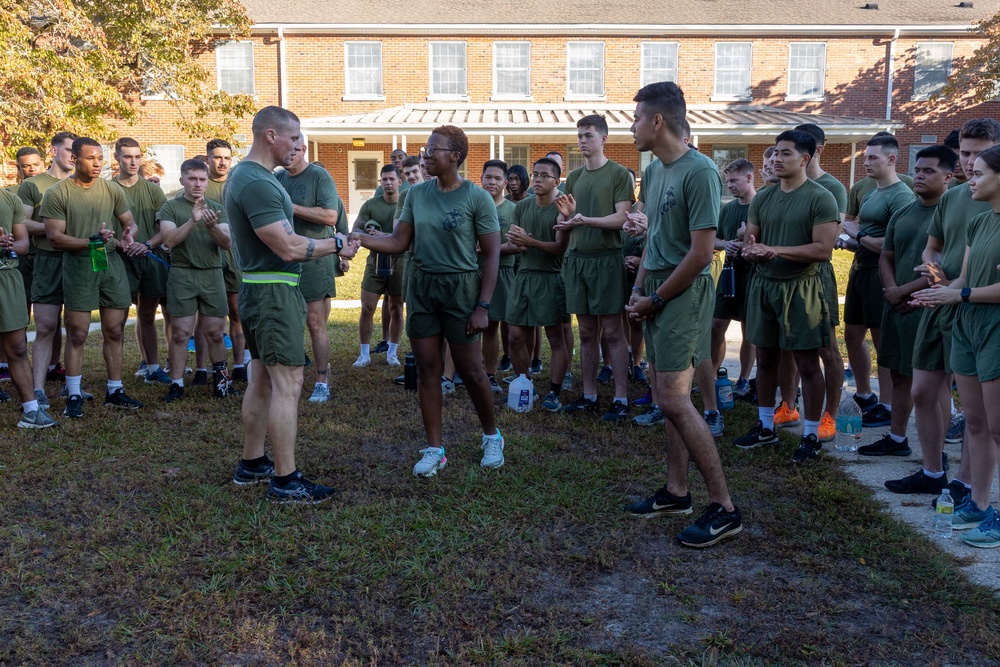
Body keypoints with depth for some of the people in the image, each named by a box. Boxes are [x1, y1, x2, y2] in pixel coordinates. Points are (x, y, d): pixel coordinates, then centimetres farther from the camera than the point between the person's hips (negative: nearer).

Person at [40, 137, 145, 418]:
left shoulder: (112, 190, 6)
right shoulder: (57, 193, -6)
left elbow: (130, 223, 16)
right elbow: (55, 238, -9)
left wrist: (127, 237, -6)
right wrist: (92, 241, -18)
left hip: (112, 265, 4)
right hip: (78, 268, -4)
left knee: (114, 332, 8)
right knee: (77, 334, 0)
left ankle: (115, 391, 18)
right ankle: (74, 396, 9)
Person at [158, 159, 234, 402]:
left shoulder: (217, 208, 11)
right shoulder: (170, 207, 4)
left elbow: (227, 243, 1)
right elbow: (169, 239, -10)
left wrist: (213, 227, -19)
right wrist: (192, 221, -22)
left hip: (212, 275, 2)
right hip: (182, 275, -2)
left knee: (214, 332, 4)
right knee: (180, 332, -3)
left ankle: (220, 376, 23)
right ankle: (176, 384, 6)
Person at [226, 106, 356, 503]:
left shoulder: (244, 175, 14)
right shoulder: (258, 183, -19)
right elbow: (288, 248, -23)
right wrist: (336, 245, -11)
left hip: (259, 289, 11)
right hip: (274, 292, -11)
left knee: (262, 379, 16)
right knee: (288, 383, -8)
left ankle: (251, 464, 26)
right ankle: (285, 481, -3)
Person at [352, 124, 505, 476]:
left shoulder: (477, 197, -9)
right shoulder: (416, 194, 5)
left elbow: (492, 255, -8)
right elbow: (398, 242, 5)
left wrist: (483, 306, -13)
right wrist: (360, 239, -11)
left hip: (461, 287, -4)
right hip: (421, 287, 5)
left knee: (470, 369, 4)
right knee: (427, 369, 6)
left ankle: (492, 436, 27)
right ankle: (434, 449, 16)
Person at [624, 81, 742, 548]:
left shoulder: (699, 171, -15)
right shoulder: (654, 170, 12)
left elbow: (701, 252, -18)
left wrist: (655, 299, -12)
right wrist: (639, 289, 8)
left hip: (684, 292, -9)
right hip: (656, 293, 9)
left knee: (673, 399, -11)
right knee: (668, 396, 12)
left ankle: (724, 507, -1)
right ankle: (676, 492, 23)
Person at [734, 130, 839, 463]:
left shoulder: (820, 198, -8)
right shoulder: (763, 197, 10)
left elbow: (823, 249, -16)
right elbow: (749, 240, 11)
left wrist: (776, 250, -22)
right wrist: (749, 250, -13)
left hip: (800, 287, -6)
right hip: (763, 285, 6)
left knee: (807, 364, 2)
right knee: (765, 359, 13)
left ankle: (811, 436, 14)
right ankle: (765, 427, 27)